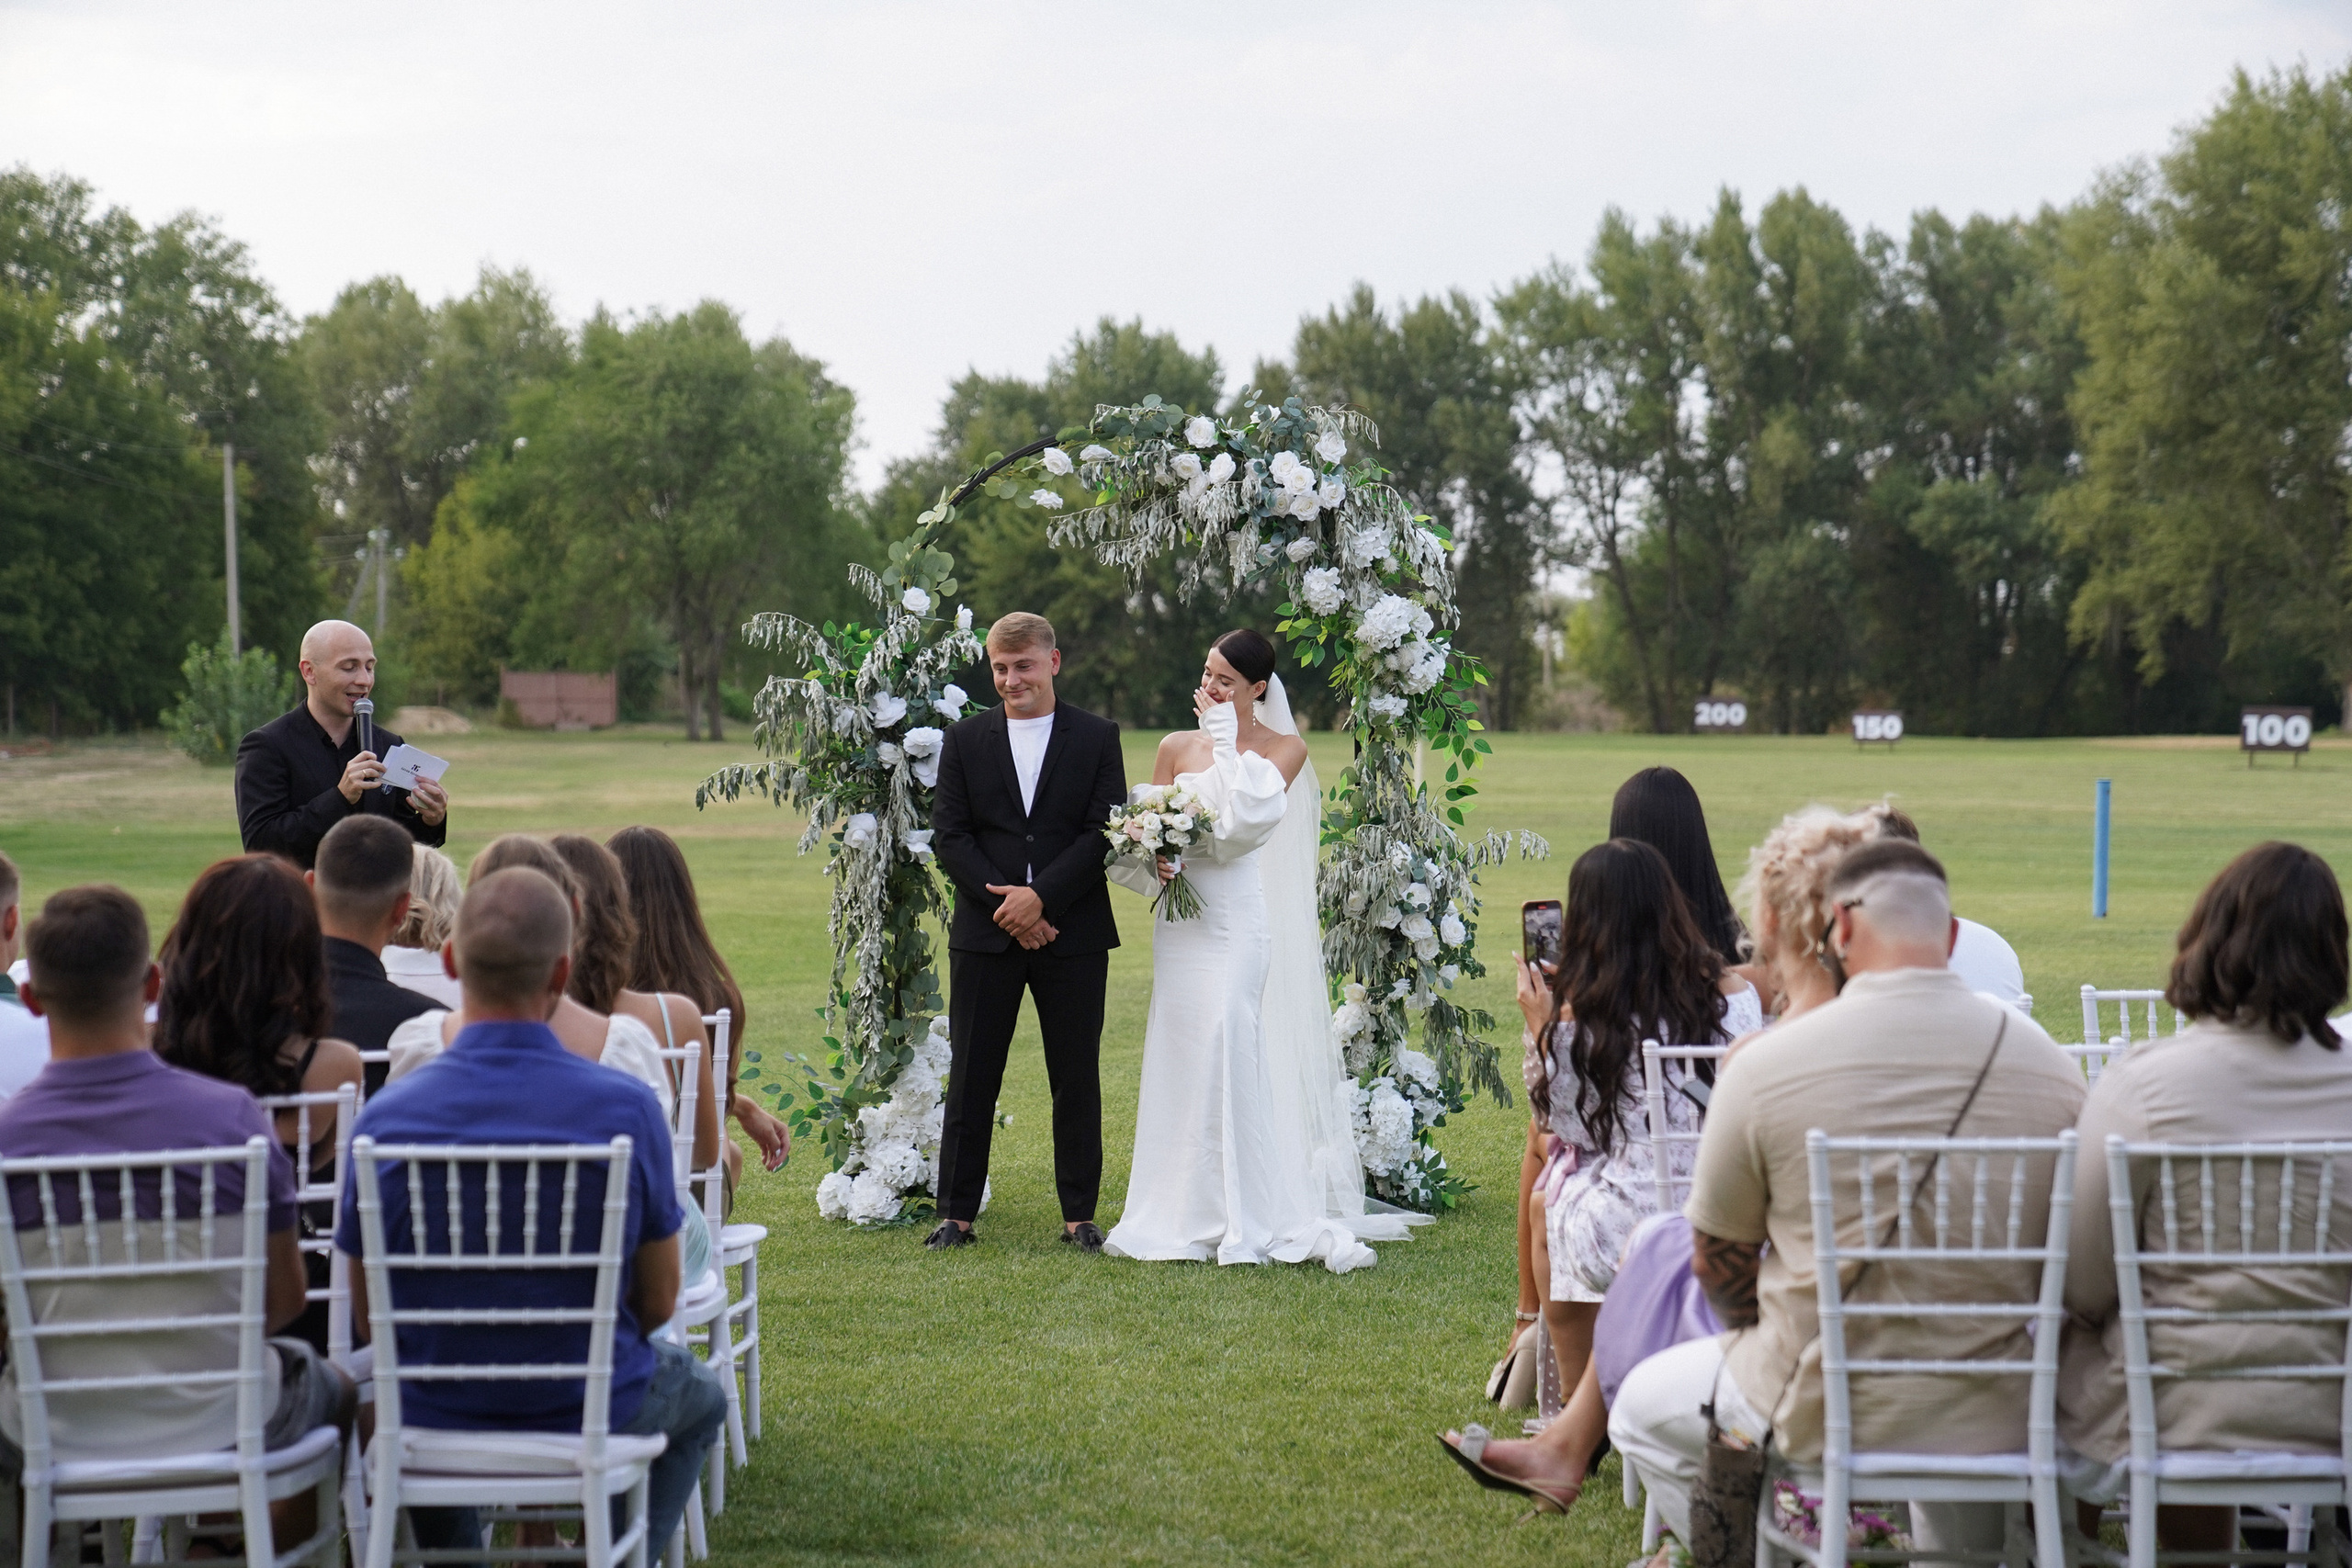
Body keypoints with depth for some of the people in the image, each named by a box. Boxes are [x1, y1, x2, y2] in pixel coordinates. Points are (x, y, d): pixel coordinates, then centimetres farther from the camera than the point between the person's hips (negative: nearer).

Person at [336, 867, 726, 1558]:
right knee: (699, 1394, 33)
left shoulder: (386, 1117, -16)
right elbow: (657, 1302, -6)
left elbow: (366, 1314, -3)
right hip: (588, 1414, -1)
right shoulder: (628, 1109, -18)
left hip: (436, 1422, 1)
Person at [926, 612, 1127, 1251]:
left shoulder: (1097, 737, 3)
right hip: (985, 934, 1)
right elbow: (949, 836, 0)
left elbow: (1106, 833, -5)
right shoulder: (965, 739, 6)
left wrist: (1041, 896, -15)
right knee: (971, 1077, 4)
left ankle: (1079, 1215, 14)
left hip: (1072, 933, -1)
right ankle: (957, 1213, 12)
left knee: (1077, 1078, 5)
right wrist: (1005, 903, -11)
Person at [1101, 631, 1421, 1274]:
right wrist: (1157, 855, -10)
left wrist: (1225, 739, -9)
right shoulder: (1177, 746, 11)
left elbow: (1246, 819, -14)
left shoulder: (1284, 749, 1)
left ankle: (1239, 1218, -10)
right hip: (1179, 912, 4)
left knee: (1224, 1042, -15)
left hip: (1237, 913, -4)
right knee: (1178, 1051, 3)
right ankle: (1182, 1213, 12)